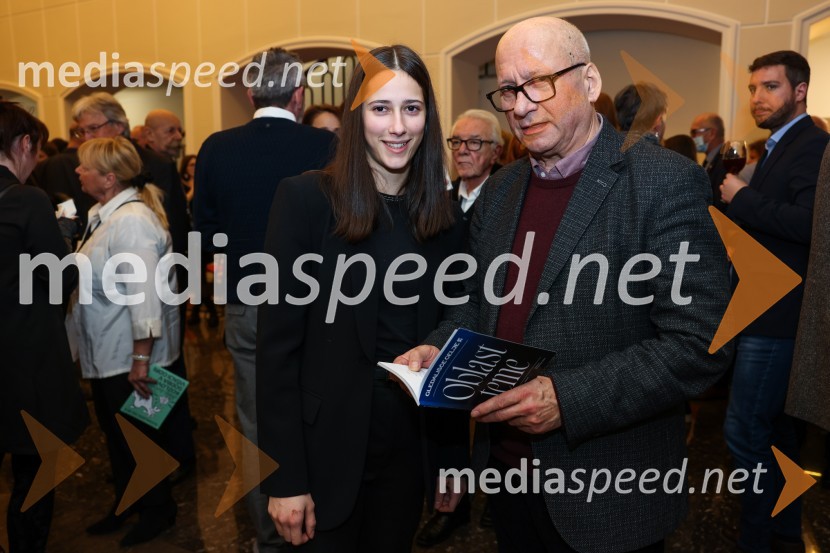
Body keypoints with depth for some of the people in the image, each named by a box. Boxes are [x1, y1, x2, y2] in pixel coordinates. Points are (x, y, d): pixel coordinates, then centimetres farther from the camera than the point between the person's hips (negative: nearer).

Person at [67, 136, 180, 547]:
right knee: (115, 434, 21)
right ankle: (127, 502, 40)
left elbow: (144, 294, -27)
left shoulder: (131, 221, -22)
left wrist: (140, 359, -26)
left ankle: (157, 510, 28)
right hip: (106, 355, 9)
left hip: (129, 358, -9)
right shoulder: (105, 215, 9)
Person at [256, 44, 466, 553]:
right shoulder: (306, 198, -13)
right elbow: (278, 343, -13)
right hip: (326, 447, -4)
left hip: (412, 444, 4)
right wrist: (286, 476, -13)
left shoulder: (445, 217, 1)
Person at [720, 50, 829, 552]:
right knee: (776, 427, 19)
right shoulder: (782, 146, 17)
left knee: (744, 429, -6)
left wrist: (742, 198, -19)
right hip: (770, 307, 10)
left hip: (778, 312, -10)